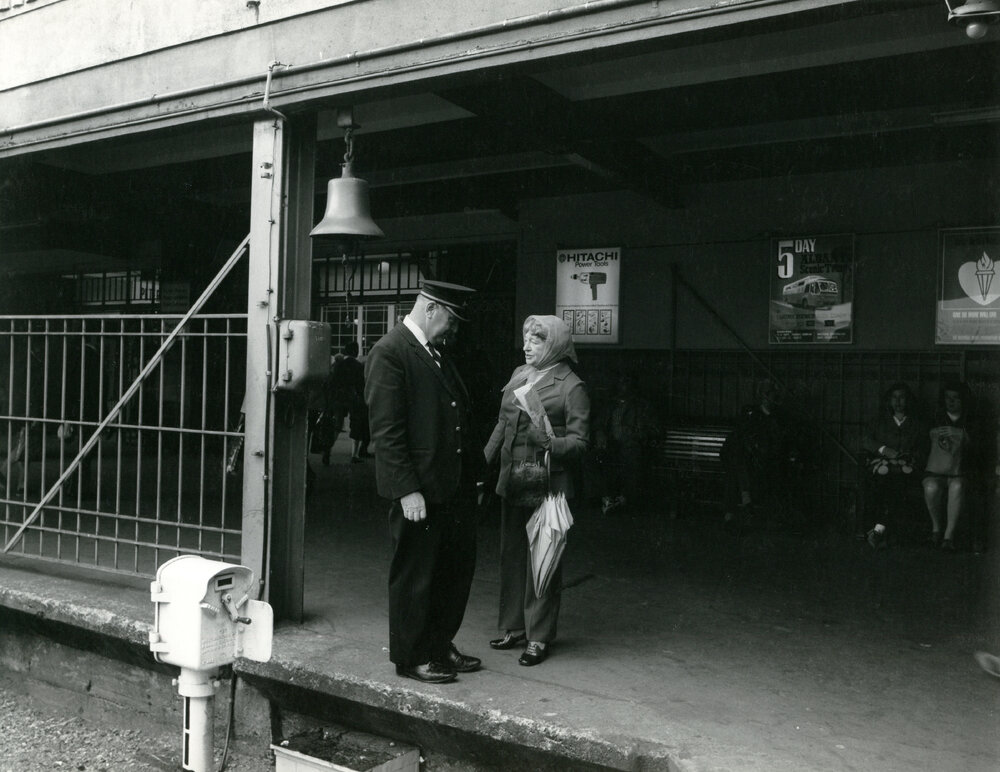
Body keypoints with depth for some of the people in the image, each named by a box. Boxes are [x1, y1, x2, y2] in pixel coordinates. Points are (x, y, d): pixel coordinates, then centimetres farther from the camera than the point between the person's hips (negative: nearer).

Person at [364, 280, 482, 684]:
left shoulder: (439, 351, 14)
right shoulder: (389, 352, -13)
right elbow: (385, 430, -18)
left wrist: (472, 472, 12)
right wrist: (407, 490, -20)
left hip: (455, 485, 9)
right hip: (419, 489, -9)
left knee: (457, 568, 17)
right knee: (414, 575, 6)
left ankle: (440, 646, 33)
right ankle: (411, 657, 22)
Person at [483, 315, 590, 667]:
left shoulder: (571, 386, -7)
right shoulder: (519, 375, 12)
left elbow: (579, 440, -10)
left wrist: (550, 443, -27)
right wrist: (485, 460, 13)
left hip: (547, 483, -6)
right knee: (511, 553, 12)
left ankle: (539, 637, 11)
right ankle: (514, 627, 26)